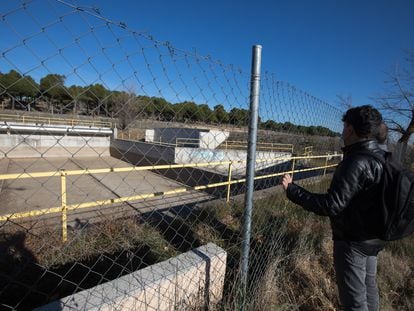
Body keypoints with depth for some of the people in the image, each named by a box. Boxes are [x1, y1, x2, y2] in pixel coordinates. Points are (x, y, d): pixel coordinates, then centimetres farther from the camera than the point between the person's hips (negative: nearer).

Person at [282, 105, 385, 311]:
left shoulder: (357, 163, -27)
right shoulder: (383, 157, 1)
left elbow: (331, 206, -29)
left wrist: (292, 190, -24)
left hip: (353, 241, -9)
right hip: (373, 237, 9)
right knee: (368, 287, 26)